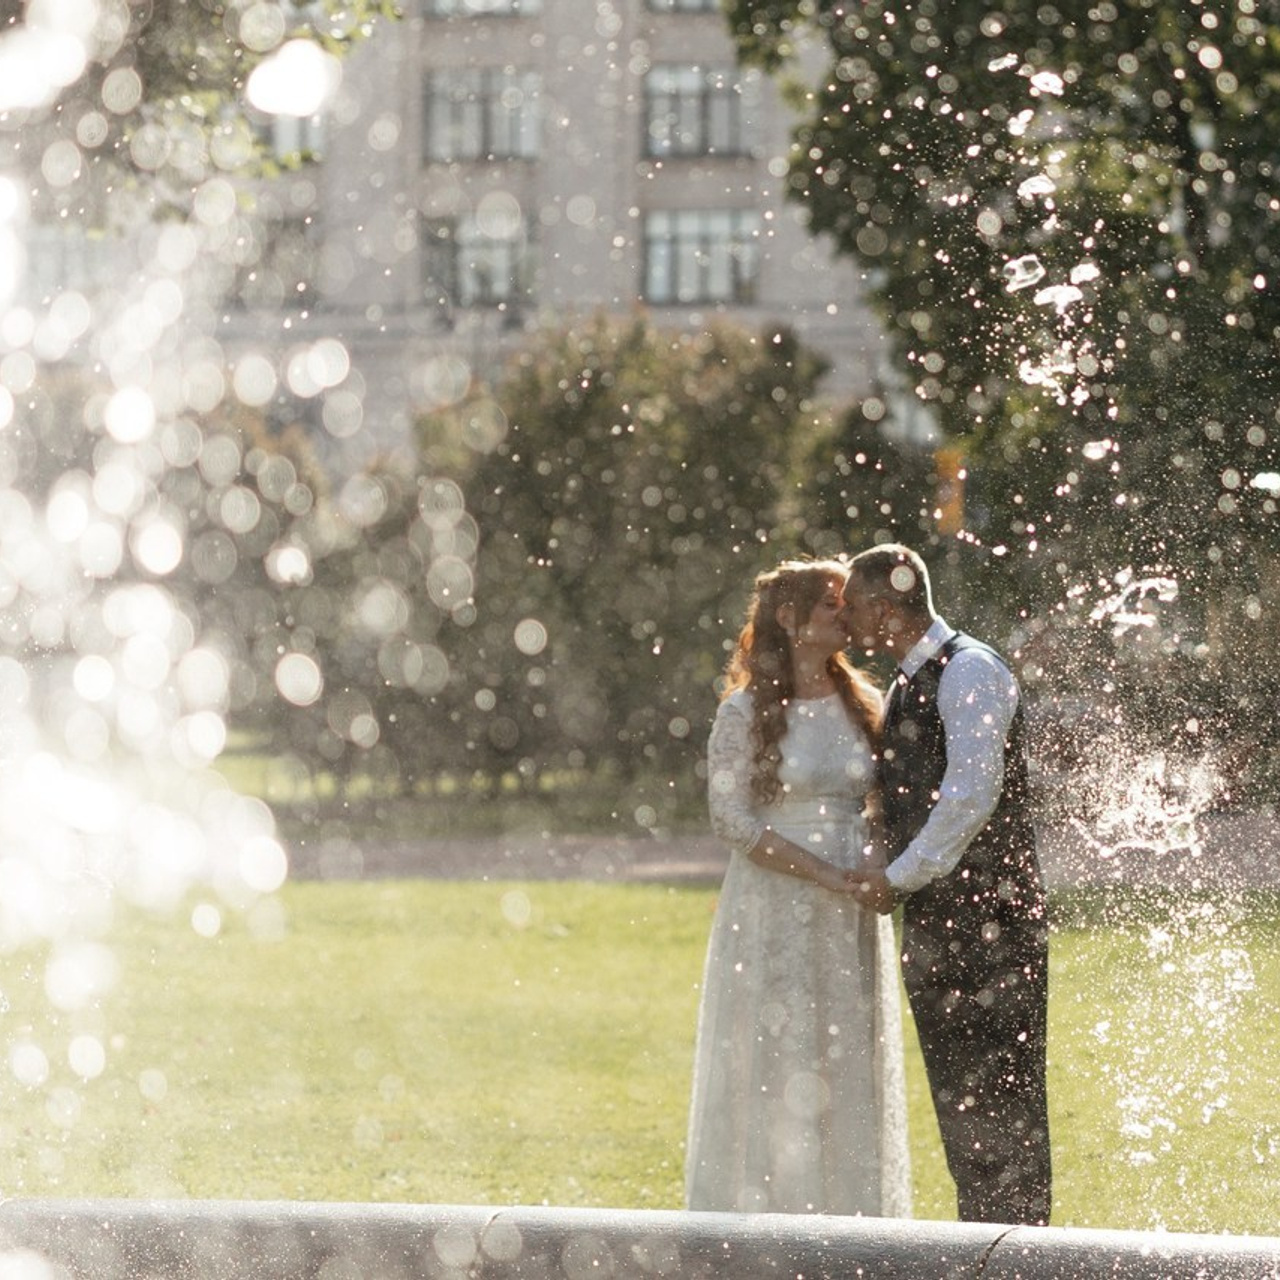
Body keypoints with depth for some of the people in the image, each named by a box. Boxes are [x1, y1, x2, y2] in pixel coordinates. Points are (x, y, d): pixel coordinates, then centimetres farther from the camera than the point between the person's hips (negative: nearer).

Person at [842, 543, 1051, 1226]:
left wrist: (900, 876, -14)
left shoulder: (969, 672, -11)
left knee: (996, 1086, -8)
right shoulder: (907, 685, 18)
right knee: (955, 1089, 11)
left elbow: (970, 795, -20)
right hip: (932, 915, 9)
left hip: (984, 912, -9)